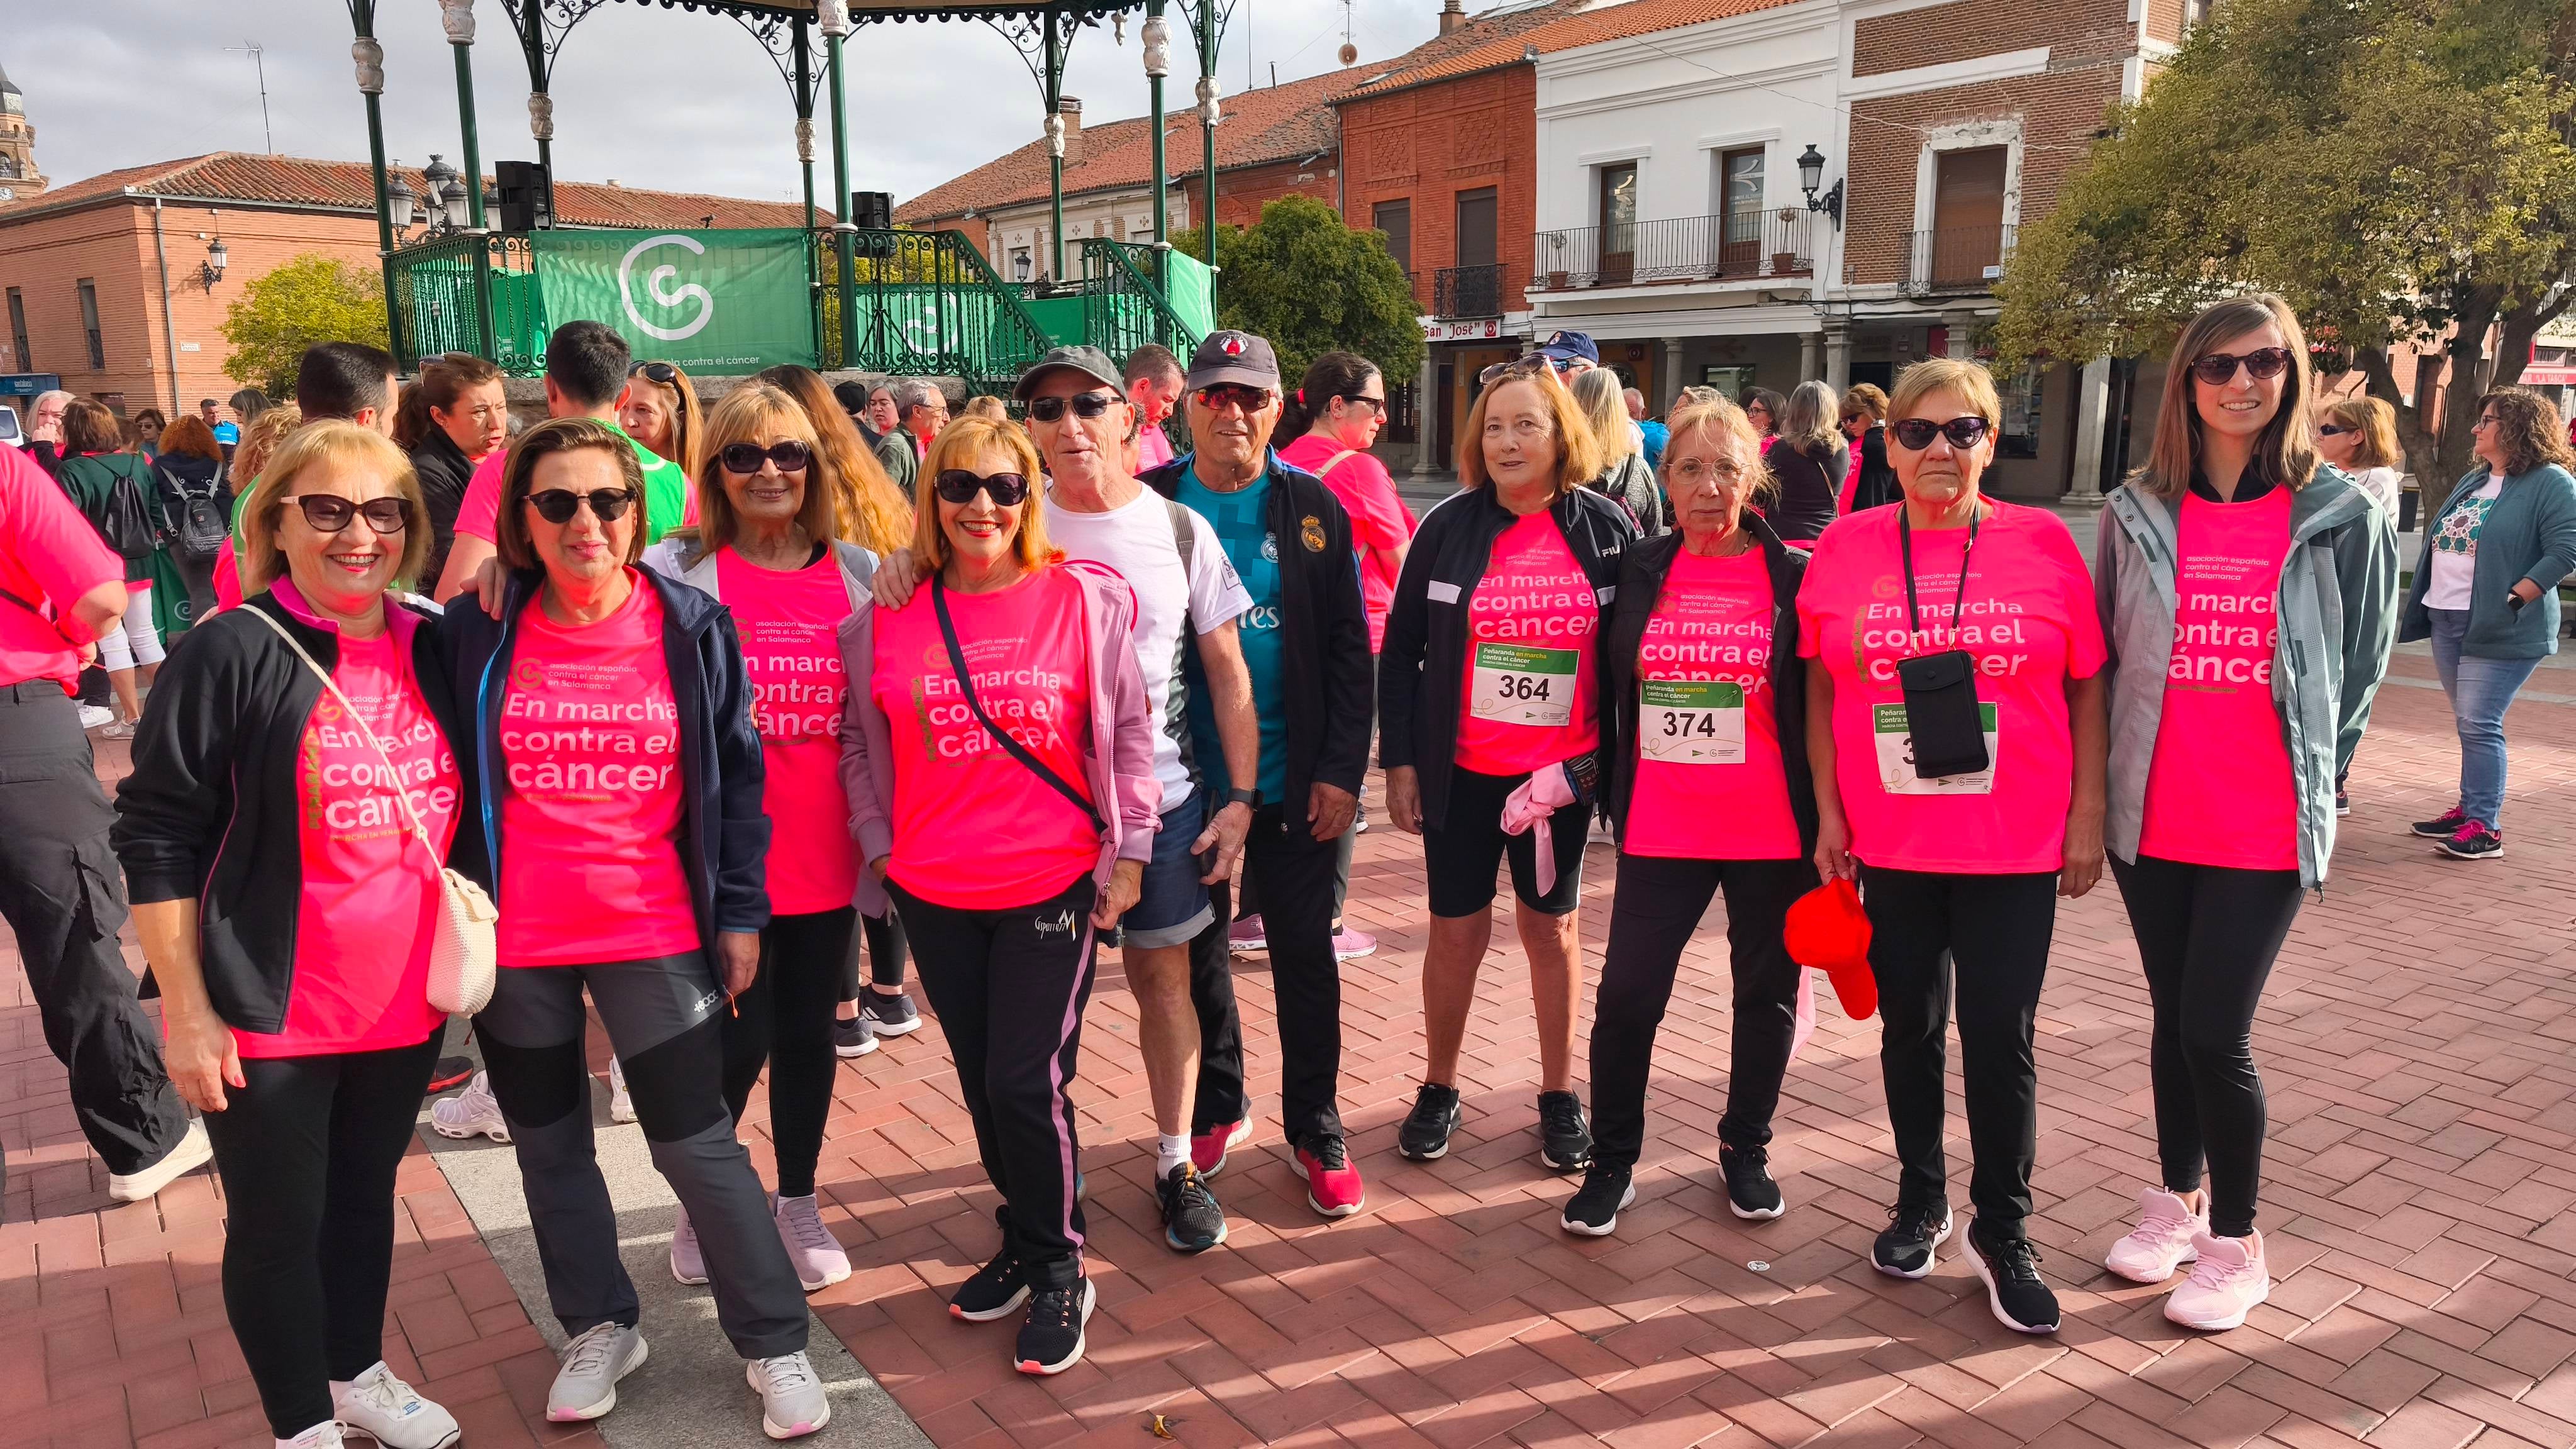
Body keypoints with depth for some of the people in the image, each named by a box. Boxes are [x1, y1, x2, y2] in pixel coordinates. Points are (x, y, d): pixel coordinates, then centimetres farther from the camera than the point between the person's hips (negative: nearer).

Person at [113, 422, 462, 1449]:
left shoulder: (430, 648, 2)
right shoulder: (233, 652, -13)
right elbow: (157, 838, -12)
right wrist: (186, 1010, -13)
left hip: (405, 1005, 5)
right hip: (272, 1017, -4)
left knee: (366, 1195, 21)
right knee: (277, 1224, 10)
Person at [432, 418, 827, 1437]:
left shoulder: (694, 627, -5)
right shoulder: (476, 636, -3)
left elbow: (738, 774, 1)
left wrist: (740, 913, 0)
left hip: (655, 935, -2)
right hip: (514, 942, 2)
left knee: (698, 1147, 2)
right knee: (550, 1147, 16)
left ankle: (774, 1345, 18)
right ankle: (599, 1329, 36)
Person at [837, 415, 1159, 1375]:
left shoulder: (1083, 600, -5)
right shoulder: (887, 617, 1)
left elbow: (1129, 734, 0)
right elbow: (860, 746, 10)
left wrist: (1129, 849, -2)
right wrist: (880, 845, 5)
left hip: (1054, 885, -3)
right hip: (933, 891, 3)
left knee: (1026, 1082, -5)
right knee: (980, 1080, 14)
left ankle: (1056, 1272, 17)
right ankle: (1023, 1243, 35)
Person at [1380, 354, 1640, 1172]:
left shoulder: (1606, 530, -2)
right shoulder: (1449, 527, -3)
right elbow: (1401, 650, 0)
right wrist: (1398, 761, -3)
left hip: (1562, 773, 0)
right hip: (1460, 771, 0)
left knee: (1552, 924, 13)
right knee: (1458, 928, 7)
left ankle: (1559, 1095, 28)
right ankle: (1439, 1089, 26)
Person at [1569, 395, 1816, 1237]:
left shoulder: (1795, 577, -2)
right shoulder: (1638, 574, 4)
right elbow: (1610, 695, 10)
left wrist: (1822, 818, -3)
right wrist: (1608, 793, 7)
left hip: (1771, 833, -1)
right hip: (1660, 831, 1)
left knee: (1766, 992, 13)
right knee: (1627, 995, -1)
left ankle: (1744, 1148, 33)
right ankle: (1611, 1163, 16)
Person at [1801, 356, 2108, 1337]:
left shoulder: (2043, 543, -3)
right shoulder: (1847, 547, -1)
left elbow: (2087, 690, 3)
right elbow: (1820, 690, 5)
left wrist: (2087, 815, -1)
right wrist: (1828, 814, 1)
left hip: (2015, 849, -1)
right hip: (1889, 846, 1)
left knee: (2000, 1038, 3)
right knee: (1909, 1027, 14)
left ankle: (2002, 1232, 21)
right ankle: (1921, 1199, 33)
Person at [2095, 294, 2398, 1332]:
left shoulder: (2341, 517, -2)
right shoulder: (2138, 513, 2)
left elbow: (2361, 667, 6)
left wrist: (2315, 775, 5)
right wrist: (2108, 781, 6)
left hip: (2266, 827, -2)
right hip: (2151, 817, 3)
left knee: (2214, 1032, -3)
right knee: (2174, 1018, 15)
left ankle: (2234, 1245, 18)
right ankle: (2177, 1200, 34)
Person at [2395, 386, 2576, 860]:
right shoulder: (2474, 481, 17)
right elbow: (2438, 537, 22)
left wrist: (2512, 600, -22)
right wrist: (2418, 603, 12)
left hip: (2497, 628, -8)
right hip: (2446, 619, 8)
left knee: (2478, 725, -11)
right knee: (2467, 723, 14)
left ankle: (2485, 828, -6)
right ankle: (2470, 809, 23)